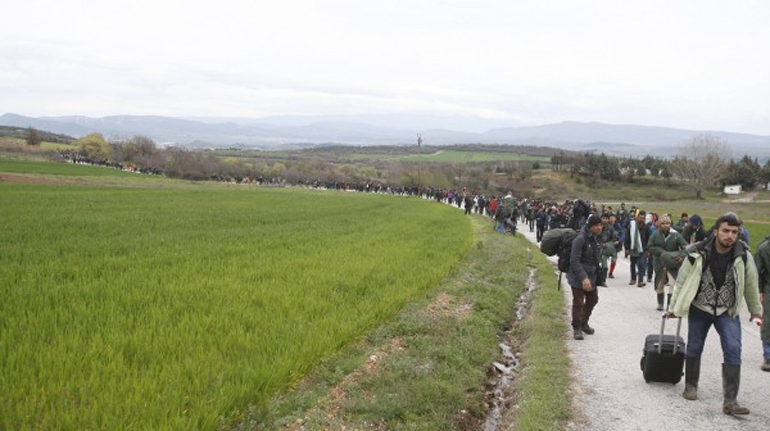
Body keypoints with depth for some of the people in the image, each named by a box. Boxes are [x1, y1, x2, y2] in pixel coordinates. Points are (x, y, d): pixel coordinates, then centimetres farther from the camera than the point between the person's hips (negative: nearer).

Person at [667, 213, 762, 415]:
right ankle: (691, 386, 34)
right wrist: (673, 307, 4)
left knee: (733, 351, -13)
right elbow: (682, 280, -3)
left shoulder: (743, 256, -12)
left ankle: (730, 401, -11)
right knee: (694, 349, 10)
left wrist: (755, 309, 15)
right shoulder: (698, 254, -16)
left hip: (728, 311, 0)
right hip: (699, 309, 0)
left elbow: (751, 284, 4)